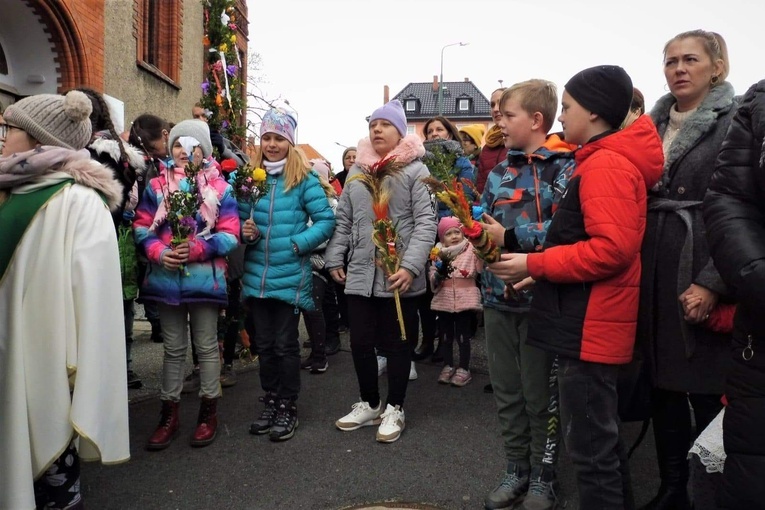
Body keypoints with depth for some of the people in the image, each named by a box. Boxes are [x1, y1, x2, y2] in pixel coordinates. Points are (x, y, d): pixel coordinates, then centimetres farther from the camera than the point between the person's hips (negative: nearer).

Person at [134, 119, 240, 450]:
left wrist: (197, 249, -18)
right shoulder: (156, 186, 7)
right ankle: (169, 413, 26)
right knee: (173, 347, 13)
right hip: (166, 277, 3)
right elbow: (142, 226, 4)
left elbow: (230, 234, -5)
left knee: (206, 346, 8)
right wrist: (158, 252, -15)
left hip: (205, 277, -2)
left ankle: (209, 412, 22)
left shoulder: (219, 187, 0)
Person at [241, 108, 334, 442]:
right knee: (264, 344, 14)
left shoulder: (304, 178, -4)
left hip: (290, 276, -4)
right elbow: (239, 218, 13)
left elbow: (326, 220, -7)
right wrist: (244, 232, -8)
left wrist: (298, 243, -18)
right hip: (256, 275, 4)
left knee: (285, 345, 5)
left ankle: (288, 408, 21)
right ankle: (270, 403, 30)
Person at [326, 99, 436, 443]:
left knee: (398, 343, 8)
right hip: (360, 274, 5)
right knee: (360, 342, 12)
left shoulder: (415, 170, -4)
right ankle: (369, 404, 31)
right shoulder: (356, 171, 12)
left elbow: (426, 222, -11)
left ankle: (394, 409, 25)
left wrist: (410, 266, -20)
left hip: (399, 276, -5)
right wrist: (335, 259, 9)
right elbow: (343, 220, 15)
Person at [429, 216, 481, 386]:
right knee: (446, 336, 14)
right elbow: (433, 281, 3)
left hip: (465, 300, -3)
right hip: (444, 300, 3)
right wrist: (440, 273, -18)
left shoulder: (472, 250, -2)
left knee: (463, 336, 3)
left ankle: (464, 369, 17)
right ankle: (448, 366, 28)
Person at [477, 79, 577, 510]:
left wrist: (511, 238, -18)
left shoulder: (565, 167, -7)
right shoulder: (501, 170, 13)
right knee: (507, 391, 16)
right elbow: (485, 219, 16)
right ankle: (517, 469, 34)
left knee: (541, 394, 9)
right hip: (499, 295, 6)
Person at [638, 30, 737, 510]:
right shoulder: (654, 124, 14)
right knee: (662, 383, 12)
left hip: (700, 275, -5)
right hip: (653, 273, 6)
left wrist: (712, 282, -18)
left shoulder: (738, 121, -3)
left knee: (707, 390, 2)